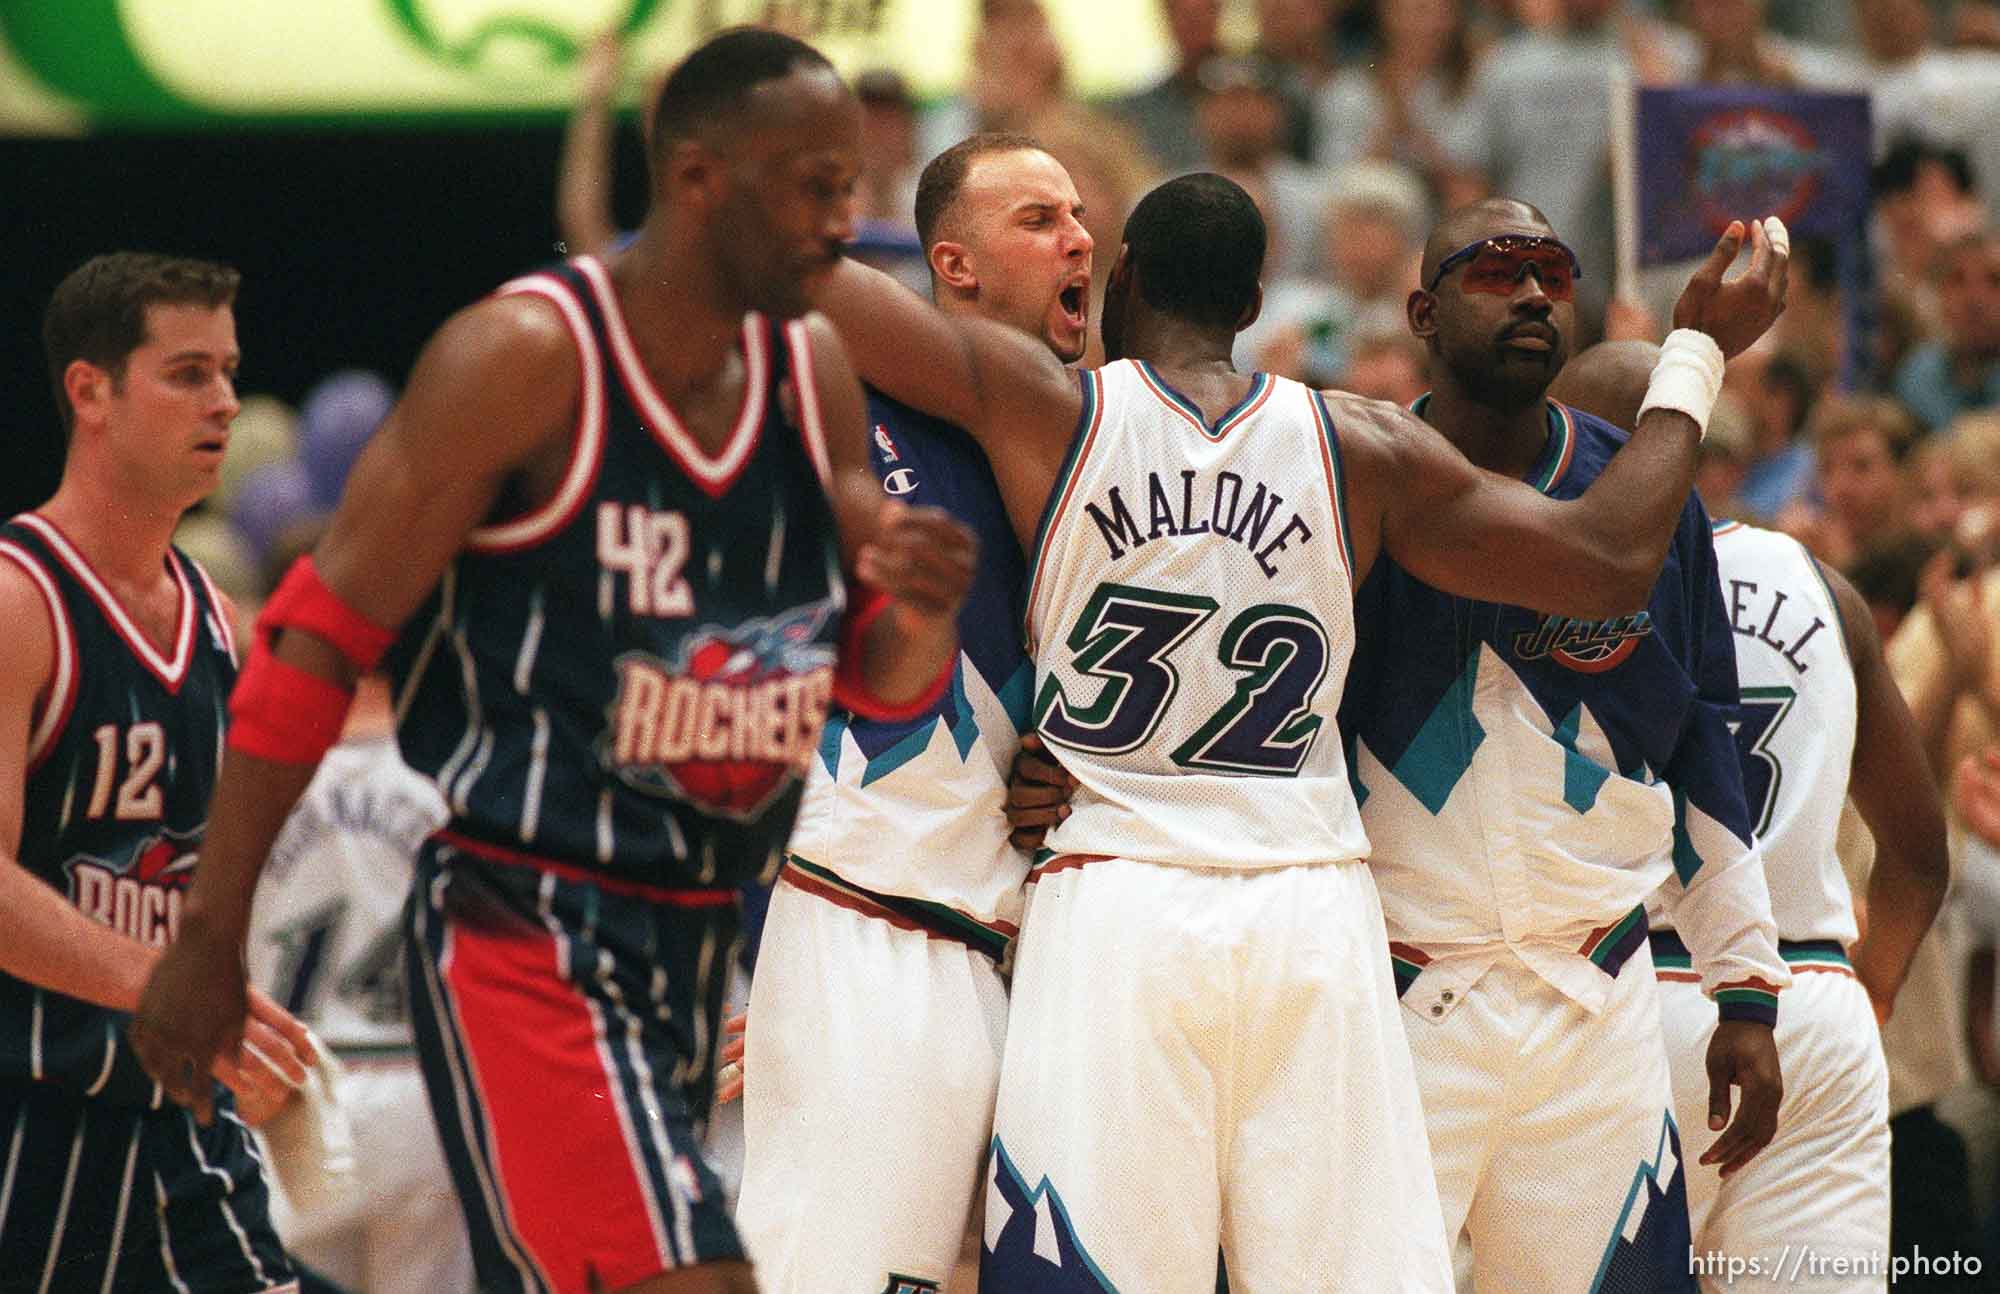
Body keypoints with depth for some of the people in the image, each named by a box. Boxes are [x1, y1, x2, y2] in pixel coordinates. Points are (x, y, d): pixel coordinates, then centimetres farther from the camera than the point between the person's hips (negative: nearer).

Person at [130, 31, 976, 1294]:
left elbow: (882, 683, 14)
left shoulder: (810, 368, 7)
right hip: (521, 937, -8)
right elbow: (317, 643, -10)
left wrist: (921, 614, -11)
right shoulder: (526, 357, -13)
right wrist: (212, 936, -11)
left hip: (695, 944, 8)